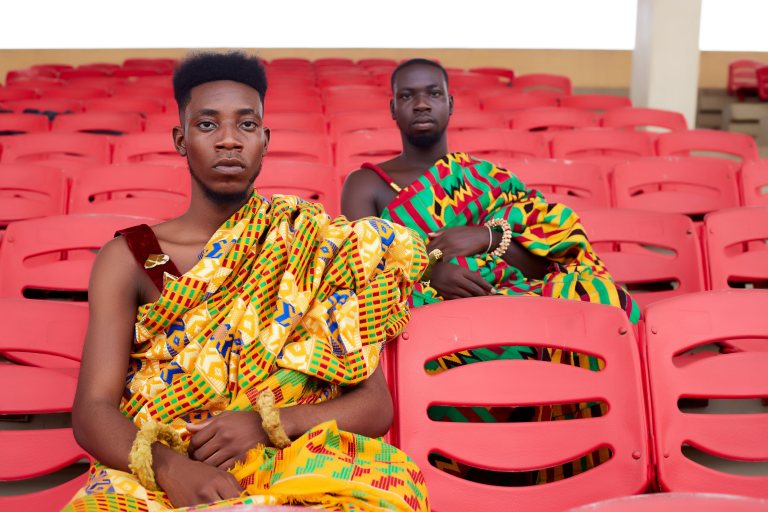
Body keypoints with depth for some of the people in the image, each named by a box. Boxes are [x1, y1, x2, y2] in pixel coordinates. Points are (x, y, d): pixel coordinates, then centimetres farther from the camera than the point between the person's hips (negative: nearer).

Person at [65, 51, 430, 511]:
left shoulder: (319, 249, 9)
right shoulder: (129, 258, 9)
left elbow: (375, 406, 4)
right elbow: (93, 410, -1)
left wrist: (267, 423, -14)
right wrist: (167, 466, -22)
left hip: (294, 471, 1)